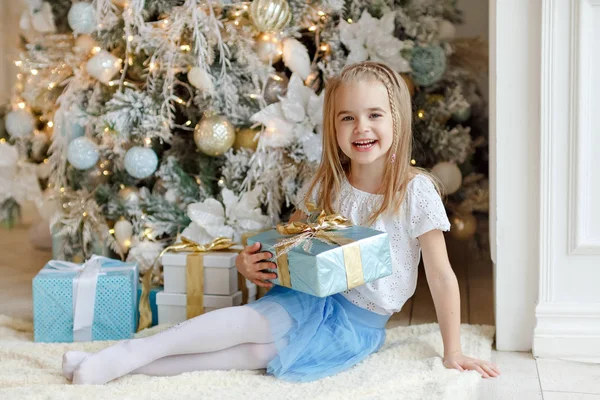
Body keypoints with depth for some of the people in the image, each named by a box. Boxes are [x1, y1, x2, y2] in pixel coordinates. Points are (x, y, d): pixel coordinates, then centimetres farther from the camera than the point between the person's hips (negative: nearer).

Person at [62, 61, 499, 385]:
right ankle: (128, 356, -22)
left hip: (359, 323, -3)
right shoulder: (325, 185, -2)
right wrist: (253, 262, -12)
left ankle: (131, 360, -24)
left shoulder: (416, 191, -15)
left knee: (261, 351, -23)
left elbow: (442, 275, -10)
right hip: (311, 296, 3)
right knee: (245, 323, -25)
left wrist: (453, 352, -6)